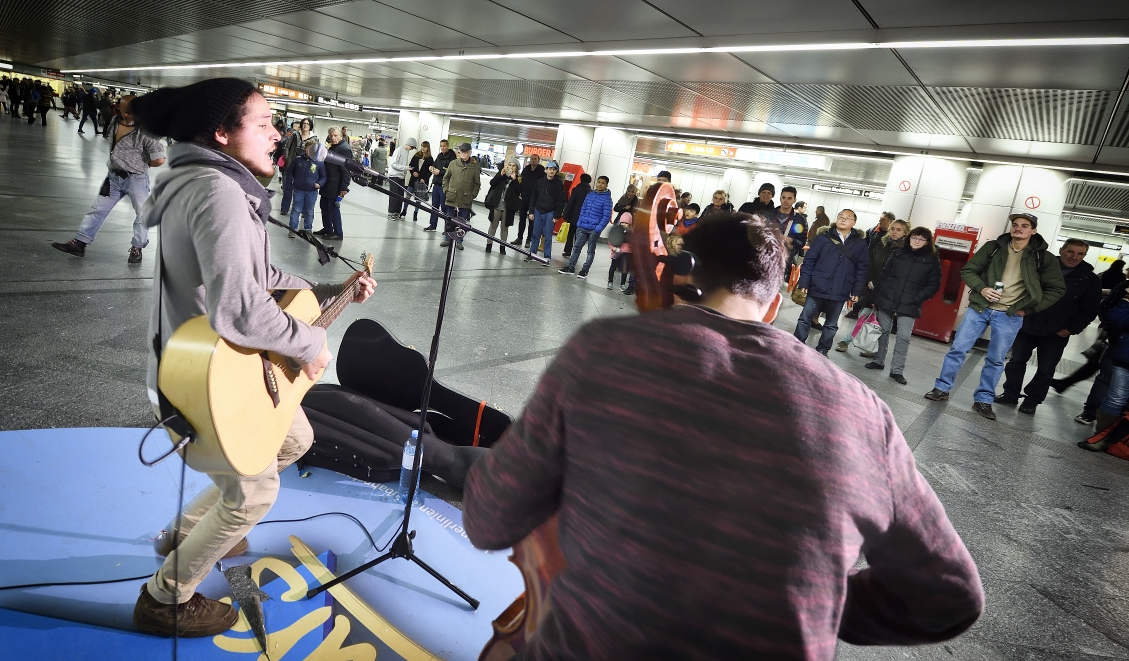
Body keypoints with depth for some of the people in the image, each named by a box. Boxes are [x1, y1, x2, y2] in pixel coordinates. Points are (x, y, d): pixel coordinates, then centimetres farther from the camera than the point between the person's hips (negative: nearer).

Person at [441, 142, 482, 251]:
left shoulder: (475, 167, -1)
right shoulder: (453, 164, 3)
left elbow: (477, 184, 3)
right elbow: (446, 178, 12)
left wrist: (473, 195, -5)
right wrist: (446, 190, 3)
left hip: (466, 200, -1)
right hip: (452, 198, 1)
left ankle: (459, 241, 17)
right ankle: (447, 238, 22)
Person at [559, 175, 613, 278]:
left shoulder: (607, 199, -7)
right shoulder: (590, 195, 9)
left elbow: (606, 216, -11)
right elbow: (583, 210, 15)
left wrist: (598, 229, -17)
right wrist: (579, 223, 6)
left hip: (594, 230, -5)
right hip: (582, 227, 5)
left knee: (591, 251, 8)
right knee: (577, 248, 8)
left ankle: (585, 270, 14)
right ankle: (570, 267, 15)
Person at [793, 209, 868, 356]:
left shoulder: (860, 243, 4)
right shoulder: (823, 237, -1)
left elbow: (861, 269, 5)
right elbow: (809, 260, -3)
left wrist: (857, 291, -1)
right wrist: (804, 282, -10)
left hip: (840, 292, 2)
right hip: (818, 287, -2)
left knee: (831, 324, 13)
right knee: (805, 319, 3)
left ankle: (822, 350, 25)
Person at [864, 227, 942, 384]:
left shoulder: (932, 260, 1)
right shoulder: (898, 253, 7)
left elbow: (934, 285, -1)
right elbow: (883, 274, 6)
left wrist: (917, 299, -12)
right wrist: (876, 296, 1)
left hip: (909, 306, -2)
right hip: (887, 300, 2)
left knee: (904, 337, -5)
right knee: (883, 331, 11)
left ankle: (897, 370, 3)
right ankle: (878, 361, 25)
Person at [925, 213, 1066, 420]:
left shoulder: (1043, 258, 0)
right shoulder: (993, 247, 2)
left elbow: (1057, 290, 4)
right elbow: (967, 270, 5)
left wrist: (1028, 308, -5)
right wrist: (981, 288, -14)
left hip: (1010, 316, -1)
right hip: (979, 308, 1)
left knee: (996, 360, 6)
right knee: (958, 349, 1)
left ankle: (983, 400, 16)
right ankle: (942, 388, 12)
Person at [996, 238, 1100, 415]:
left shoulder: (1090, 279, -2)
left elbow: (1089, 310, 0)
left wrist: (1071, 329, -8)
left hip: (1056, 334, -1)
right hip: (1027, 326, 1)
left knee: (1046, 370, 5)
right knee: (1016, 362, 8)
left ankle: (1031, 401, 20)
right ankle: (1010, 395, 22)